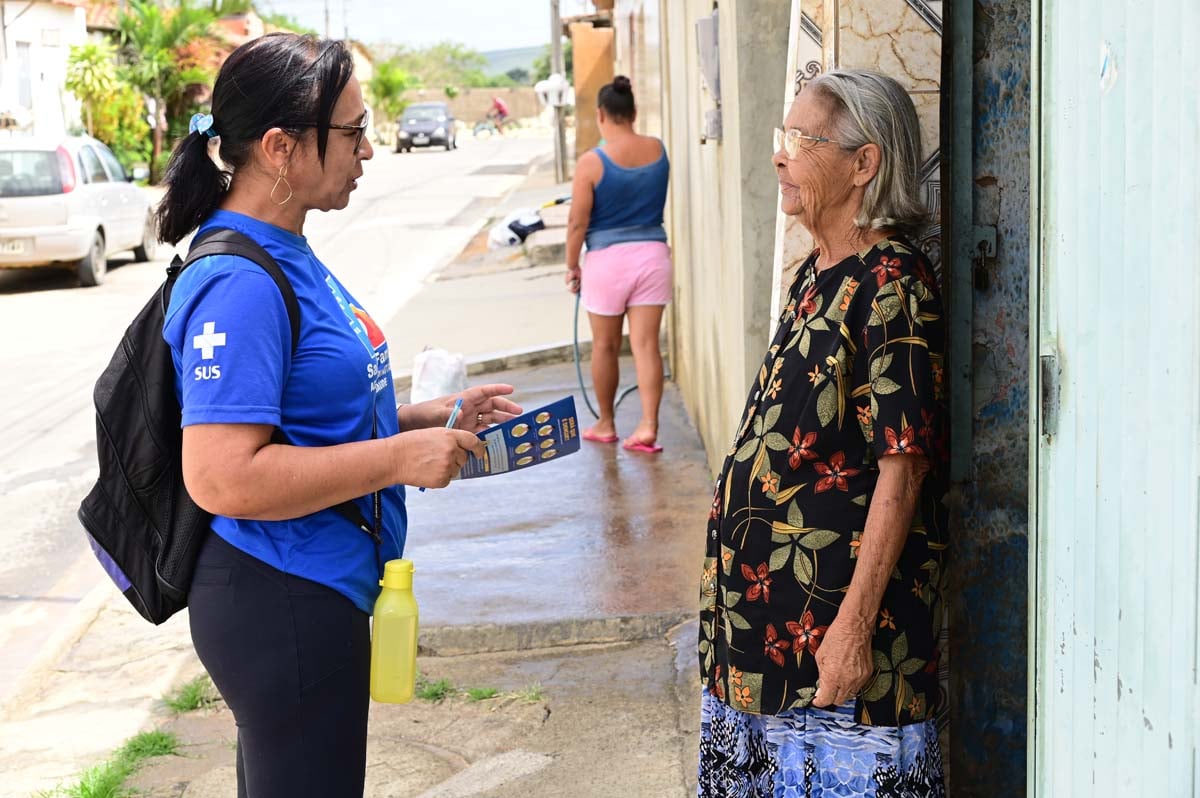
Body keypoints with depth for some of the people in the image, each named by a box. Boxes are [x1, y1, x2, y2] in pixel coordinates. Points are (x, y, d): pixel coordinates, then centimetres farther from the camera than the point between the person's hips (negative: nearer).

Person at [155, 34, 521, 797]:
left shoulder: (286, 255, 8)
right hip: (282, 604, -10)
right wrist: (401, 457, -23)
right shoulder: (240, 284, -23)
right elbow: (223, 477, -29)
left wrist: (430, 416, 7)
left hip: (319, 591, 10)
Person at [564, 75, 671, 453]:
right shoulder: (658, 150, 0)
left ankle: (606, 424, 25)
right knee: (646, 344, 3)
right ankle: (648, 426, -4)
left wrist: (572, 264, 3)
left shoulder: (591, 162, -13)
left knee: (605, 346, 12)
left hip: (607, 259, -3)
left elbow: (578, 222, -10)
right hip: (653, 253, 3)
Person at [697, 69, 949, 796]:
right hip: (776, 610, 9)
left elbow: (902, 468, -20)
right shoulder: (818, 275, 12)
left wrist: (855, 624, -23)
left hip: (840, 611, -9)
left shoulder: (892, 285, -16)